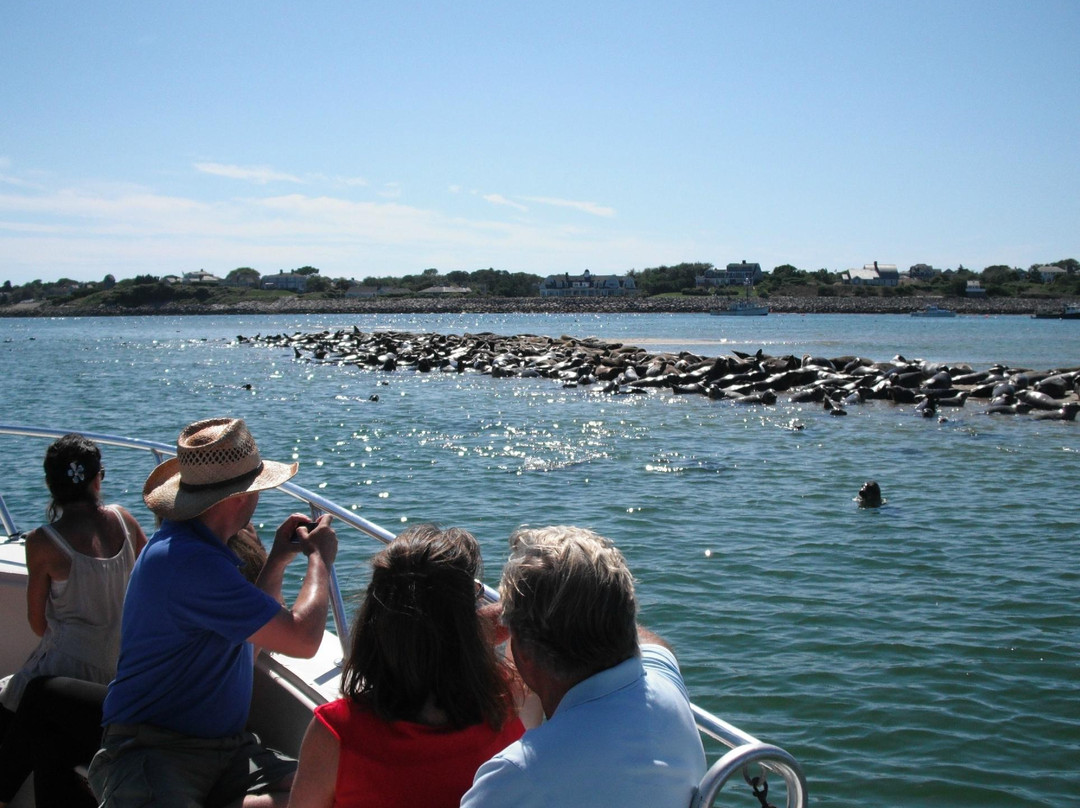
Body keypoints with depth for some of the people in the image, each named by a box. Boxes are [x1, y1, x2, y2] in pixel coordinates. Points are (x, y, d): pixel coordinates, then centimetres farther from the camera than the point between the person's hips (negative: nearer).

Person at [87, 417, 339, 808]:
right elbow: (301, 639, -18)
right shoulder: (187, 562, -18)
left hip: (227, 747, 10)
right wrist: (320, 558, -2)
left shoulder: (196, 548, 15)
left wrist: (276, 562, 18)